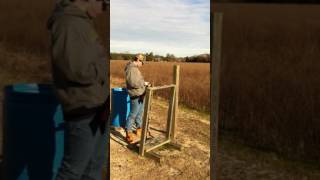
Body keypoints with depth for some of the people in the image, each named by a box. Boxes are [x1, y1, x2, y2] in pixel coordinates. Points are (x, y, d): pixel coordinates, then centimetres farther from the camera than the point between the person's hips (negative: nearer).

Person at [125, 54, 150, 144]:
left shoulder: (135, 68, 15)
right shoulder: (131, 69, -19)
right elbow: (133, 83, -27)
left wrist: (144, 83, 13)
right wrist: (144, 83, -15)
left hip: (140, 94, 11)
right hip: (136, 95, -11)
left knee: (140, 112, 19)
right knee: (133, 114, -5)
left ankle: (139, 129, 32)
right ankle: (128, 133, 3)